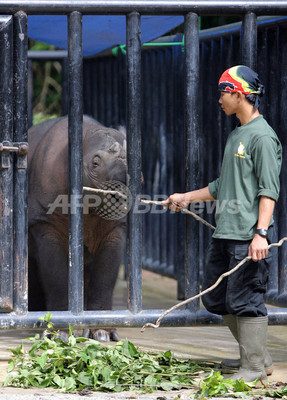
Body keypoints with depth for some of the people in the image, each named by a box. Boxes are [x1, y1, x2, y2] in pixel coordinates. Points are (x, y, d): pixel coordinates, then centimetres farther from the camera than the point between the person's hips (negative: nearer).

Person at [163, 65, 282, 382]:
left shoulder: (262, 136, -9)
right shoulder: (236, 135, 20)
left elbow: (268, 190, -15)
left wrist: (261, 232, -23)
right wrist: (187, 197, 33)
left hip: (248, 237, -10)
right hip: (224, 234, 10)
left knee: (245, 301, -9)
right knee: (215, 298, 12)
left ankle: (254, 366, -2)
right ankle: (255, 355, 22)